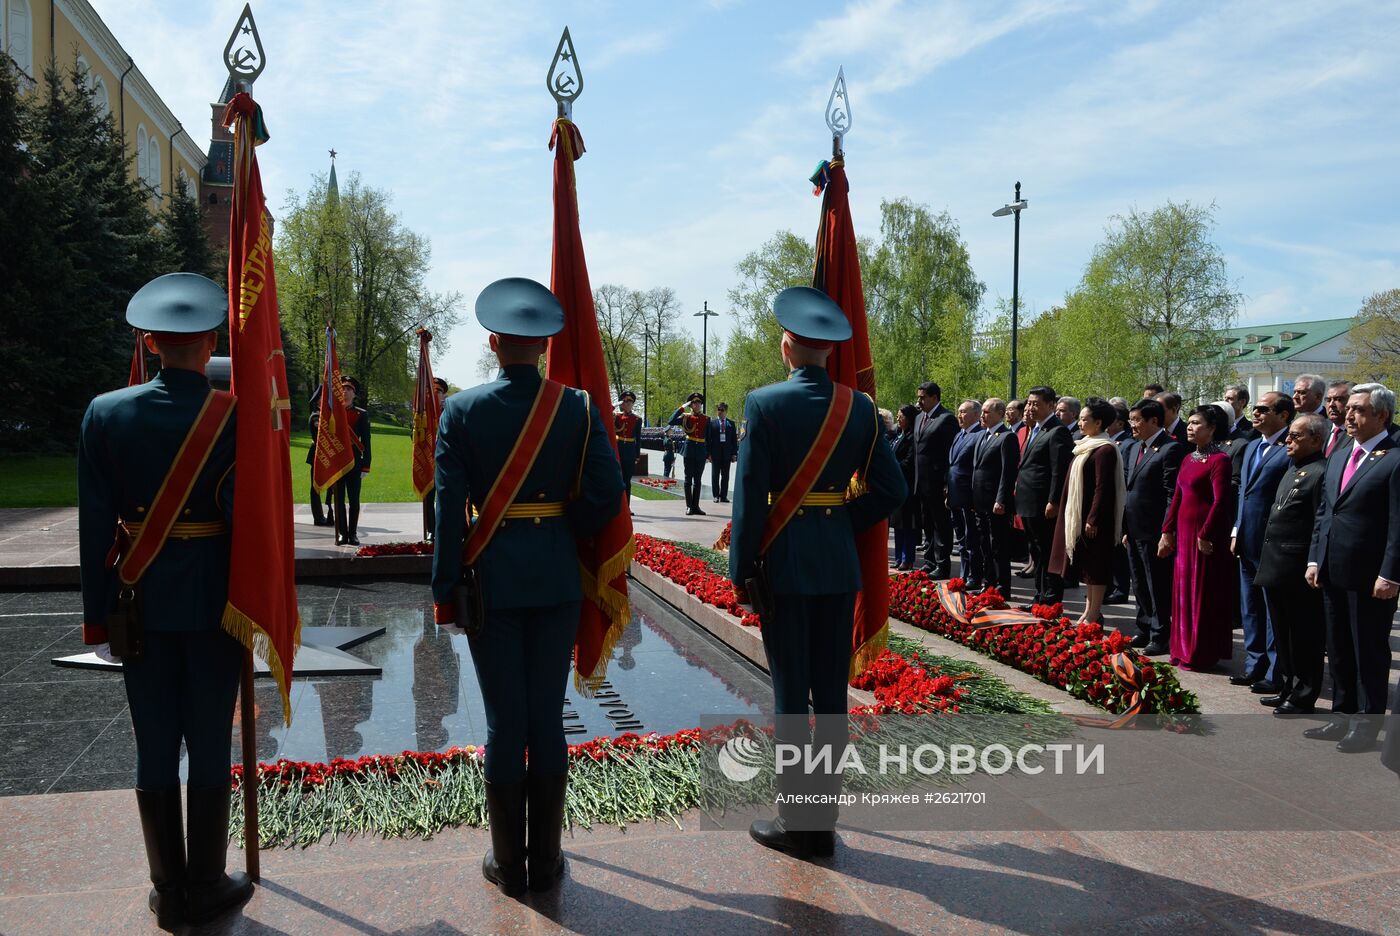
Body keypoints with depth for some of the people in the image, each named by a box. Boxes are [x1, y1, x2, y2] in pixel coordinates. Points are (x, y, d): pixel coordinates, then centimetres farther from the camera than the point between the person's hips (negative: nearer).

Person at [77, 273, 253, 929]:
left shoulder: (106, 413, -4)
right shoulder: (236, 416, -12)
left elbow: (95, 525, -3)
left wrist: (98, 616, 4)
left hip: (141, 602, 2)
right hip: (214, 600, -2)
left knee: (155, 746, 12)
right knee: (209, 745, 8)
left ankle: (168, 893, 23)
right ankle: (206, 890, 20)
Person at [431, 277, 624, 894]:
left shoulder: (462, 410, -6)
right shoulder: (578, 408, -3)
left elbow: (449, 509, -7)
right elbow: (607, 495, -7)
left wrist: (445, 589, -1)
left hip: (491, 579, -1)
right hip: (557, 581, 1)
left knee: (504, 721, 7)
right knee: (547, 717, 10)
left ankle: (508, 864, 19)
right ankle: (545, 862, 21)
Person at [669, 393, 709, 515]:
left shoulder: (706, 419, 8)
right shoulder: (686, 417, 2)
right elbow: (671, 422, -14)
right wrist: (681, 408, -14)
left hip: (701, 452, 2)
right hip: (689, 450, -2)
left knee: (697, 480, 7)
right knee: (688, 479, 1)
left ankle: (696, 506, 11)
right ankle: (689, 506, 5)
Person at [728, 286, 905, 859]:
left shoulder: (765, 404, -9)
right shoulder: (860, 407, 3)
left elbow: (749, 496, -11)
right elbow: (891, 490, 2)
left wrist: (740, 571, -4)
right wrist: (842, 525, 10)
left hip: (785, 562, -4)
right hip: (840, 563, 4)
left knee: (791, 694, 4)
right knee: (832, 692, 10)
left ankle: (796, 824, 12)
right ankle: (825, 821, 20)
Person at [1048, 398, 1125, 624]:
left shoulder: (1104, 450, -17)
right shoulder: (1086, 446, 12)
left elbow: (1103, 488, -20)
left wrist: (1092, 519, -21)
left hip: (1093, 518, -10)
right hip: (1079, 515, 10)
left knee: (1096, 565, -1)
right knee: (1086, 564, 15)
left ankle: (1094, 614, 6)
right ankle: (1089, 610, 23)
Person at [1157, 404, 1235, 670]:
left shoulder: (1219, 459, -12)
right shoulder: (1188, 459, 13)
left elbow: (1220, 501, -17)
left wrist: (1205, 535, -19)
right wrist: (1167, 531, 10)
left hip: (1205, 535, -8)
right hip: (1184, 533, 8)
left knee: (1203, 593, 1)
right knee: (1183, 590, 12)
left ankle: (1202, 655, 11)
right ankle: (1184, 651, 22)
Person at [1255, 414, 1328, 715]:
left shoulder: (1321, 473, -15)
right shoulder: (1292, 470, 15)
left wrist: (1314, 566, -18)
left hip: (1299, 572, -9)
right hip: (1277, 568, 9)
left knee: (1304, 637, 4)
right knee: (1283, 634, 18)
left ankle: (1303, 698, 15)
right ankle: (1287, 688, 30)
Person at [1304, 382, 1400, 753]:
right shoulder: (1339, 457, 13)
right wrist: (1315, 559, 11)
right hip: (1333, 573, 8)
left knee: (1370, 654, 5)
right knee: (1339, 651, 16)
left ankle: (1366, 726, 17)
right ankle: (1343, 718, 28)